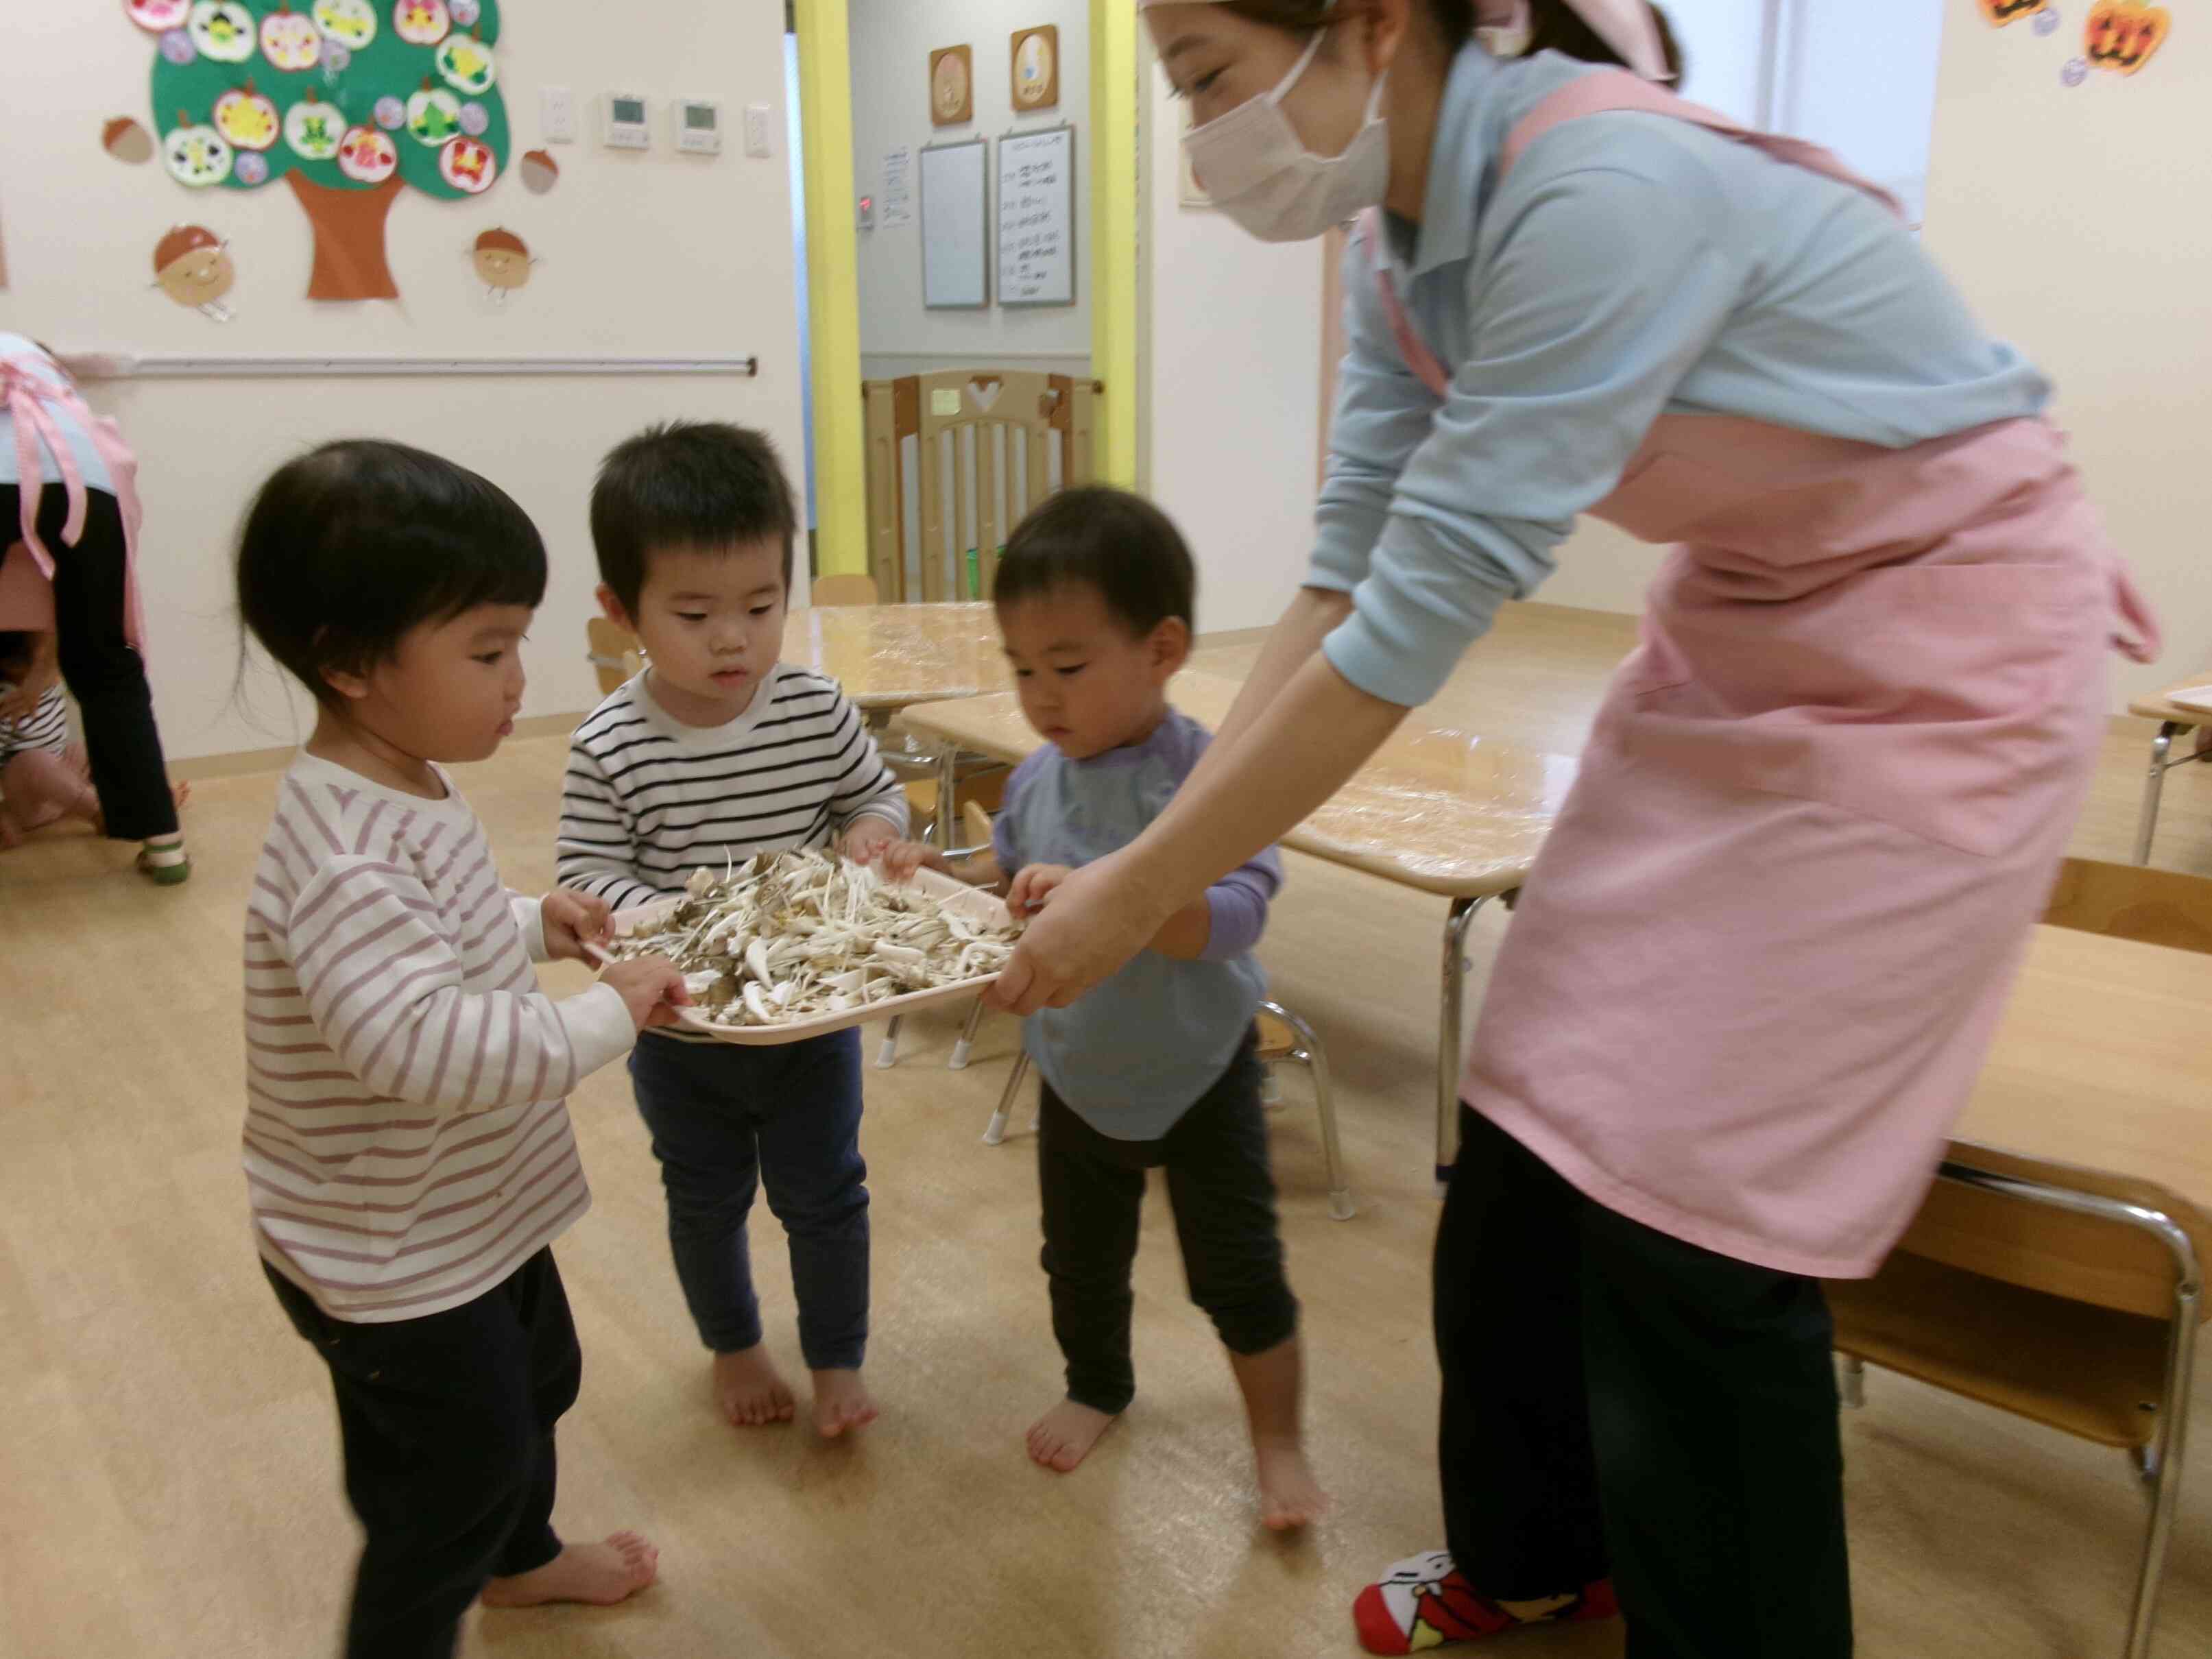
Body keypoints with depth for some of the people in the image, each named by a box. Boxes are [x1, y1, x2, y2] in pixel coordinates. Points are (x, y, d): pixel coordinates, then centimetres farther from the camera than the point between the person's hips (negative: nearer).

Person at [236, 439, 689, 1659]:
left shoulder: (403, 793, -1)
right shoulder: (350, 856, -34)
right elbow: (425, 1045, -44)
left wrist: (534, 925, 2)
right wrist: (610, 1014, -33)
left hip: (476, 1212, 10)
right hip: (394, 1259, -10)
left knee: (534, 1387, 31)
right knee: (454, 1474, 11)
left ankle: (520, 1558, 58)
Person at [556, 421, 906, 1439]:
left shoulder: (819, 714, -13)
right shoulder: (610, 748, -19)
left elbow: (878, 793, 3)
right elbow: (585, 878, -15)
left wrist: (873, 829, -19)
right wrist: (669, 917, -32)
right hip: (682, 1029, 0)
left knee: (823, 1195, 16)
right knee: (706, 1200, 21)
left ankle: (838, 1358, 39)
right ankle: (732, 1345, 47)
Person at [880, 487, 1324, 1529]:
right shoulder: (1038, 777, -8)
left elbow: (1235, 914, -38)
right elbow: (1005, 881, 6)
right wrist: (941, 873, -13)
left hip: (1195, 1077, -5)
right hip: (1077, 1077, 6)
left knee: (1237, 1273, 8)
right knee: (1080, 1258, 24)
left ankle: (1278, 1441, 32)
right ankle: (1097, 1388, 51)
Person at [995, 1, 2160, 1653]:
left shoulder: (1602, 191, -29)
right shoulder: (1402, 242, -3)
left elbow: (1417, 623, -30)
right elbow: (1344, 583, -2)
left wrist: (1142, 891, -21)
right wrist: (1158, 848, -6)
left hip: (1941, 655, -7)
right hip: (1736, 633, 8)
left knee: (1686, 1210, -6)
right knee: (1539, 1131, 8)